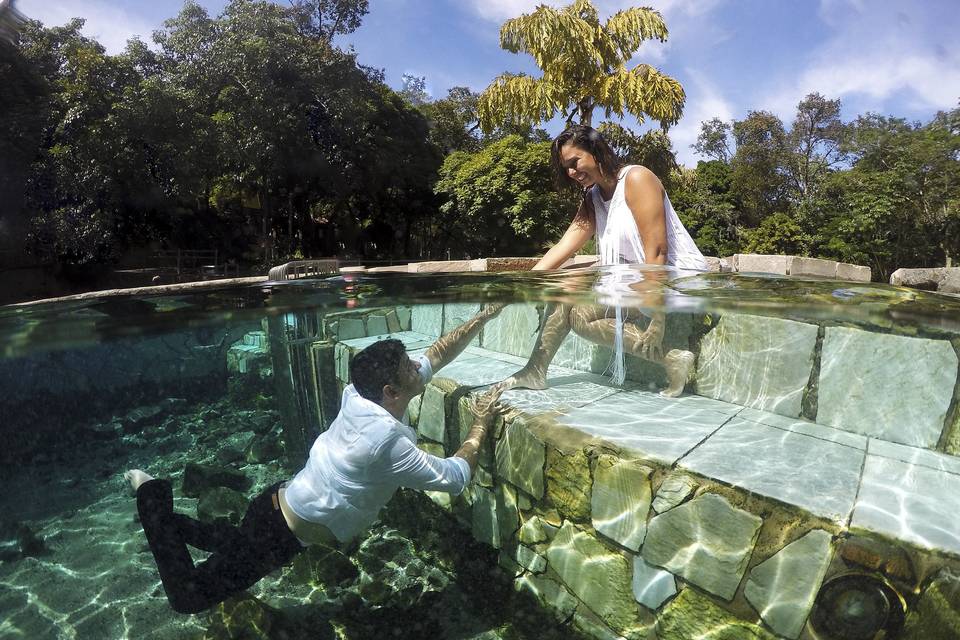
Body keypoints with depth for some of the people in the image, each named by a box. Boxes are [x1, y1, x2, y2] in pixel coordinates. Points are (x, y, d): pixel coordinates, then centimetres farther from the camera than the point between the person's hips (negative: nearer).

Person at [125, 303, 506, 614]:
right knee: (188, 597, 10)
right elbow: (456, 477, -25)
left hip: (277, 505, 8)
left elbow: (437, 355, -4)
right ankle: (152, 498, 10)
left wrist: (485, 316, -4)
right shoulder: (387, 441, -34)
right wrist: (481, 423, -13)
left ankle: (161, 519, 34)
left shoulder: (361, 397, -11)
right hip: (280, 534, -8)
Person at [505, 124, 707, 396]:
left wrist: (657, 319, -26)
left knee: (583, 316, -20)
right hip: (636, 273, 8)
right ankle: (535, 371, -1)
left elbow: (657, 250, -21)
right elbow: (564, 247, -1)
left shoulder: (636, 178, -12)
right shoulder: (593, 198, 12)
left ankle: (671, 358, -16)